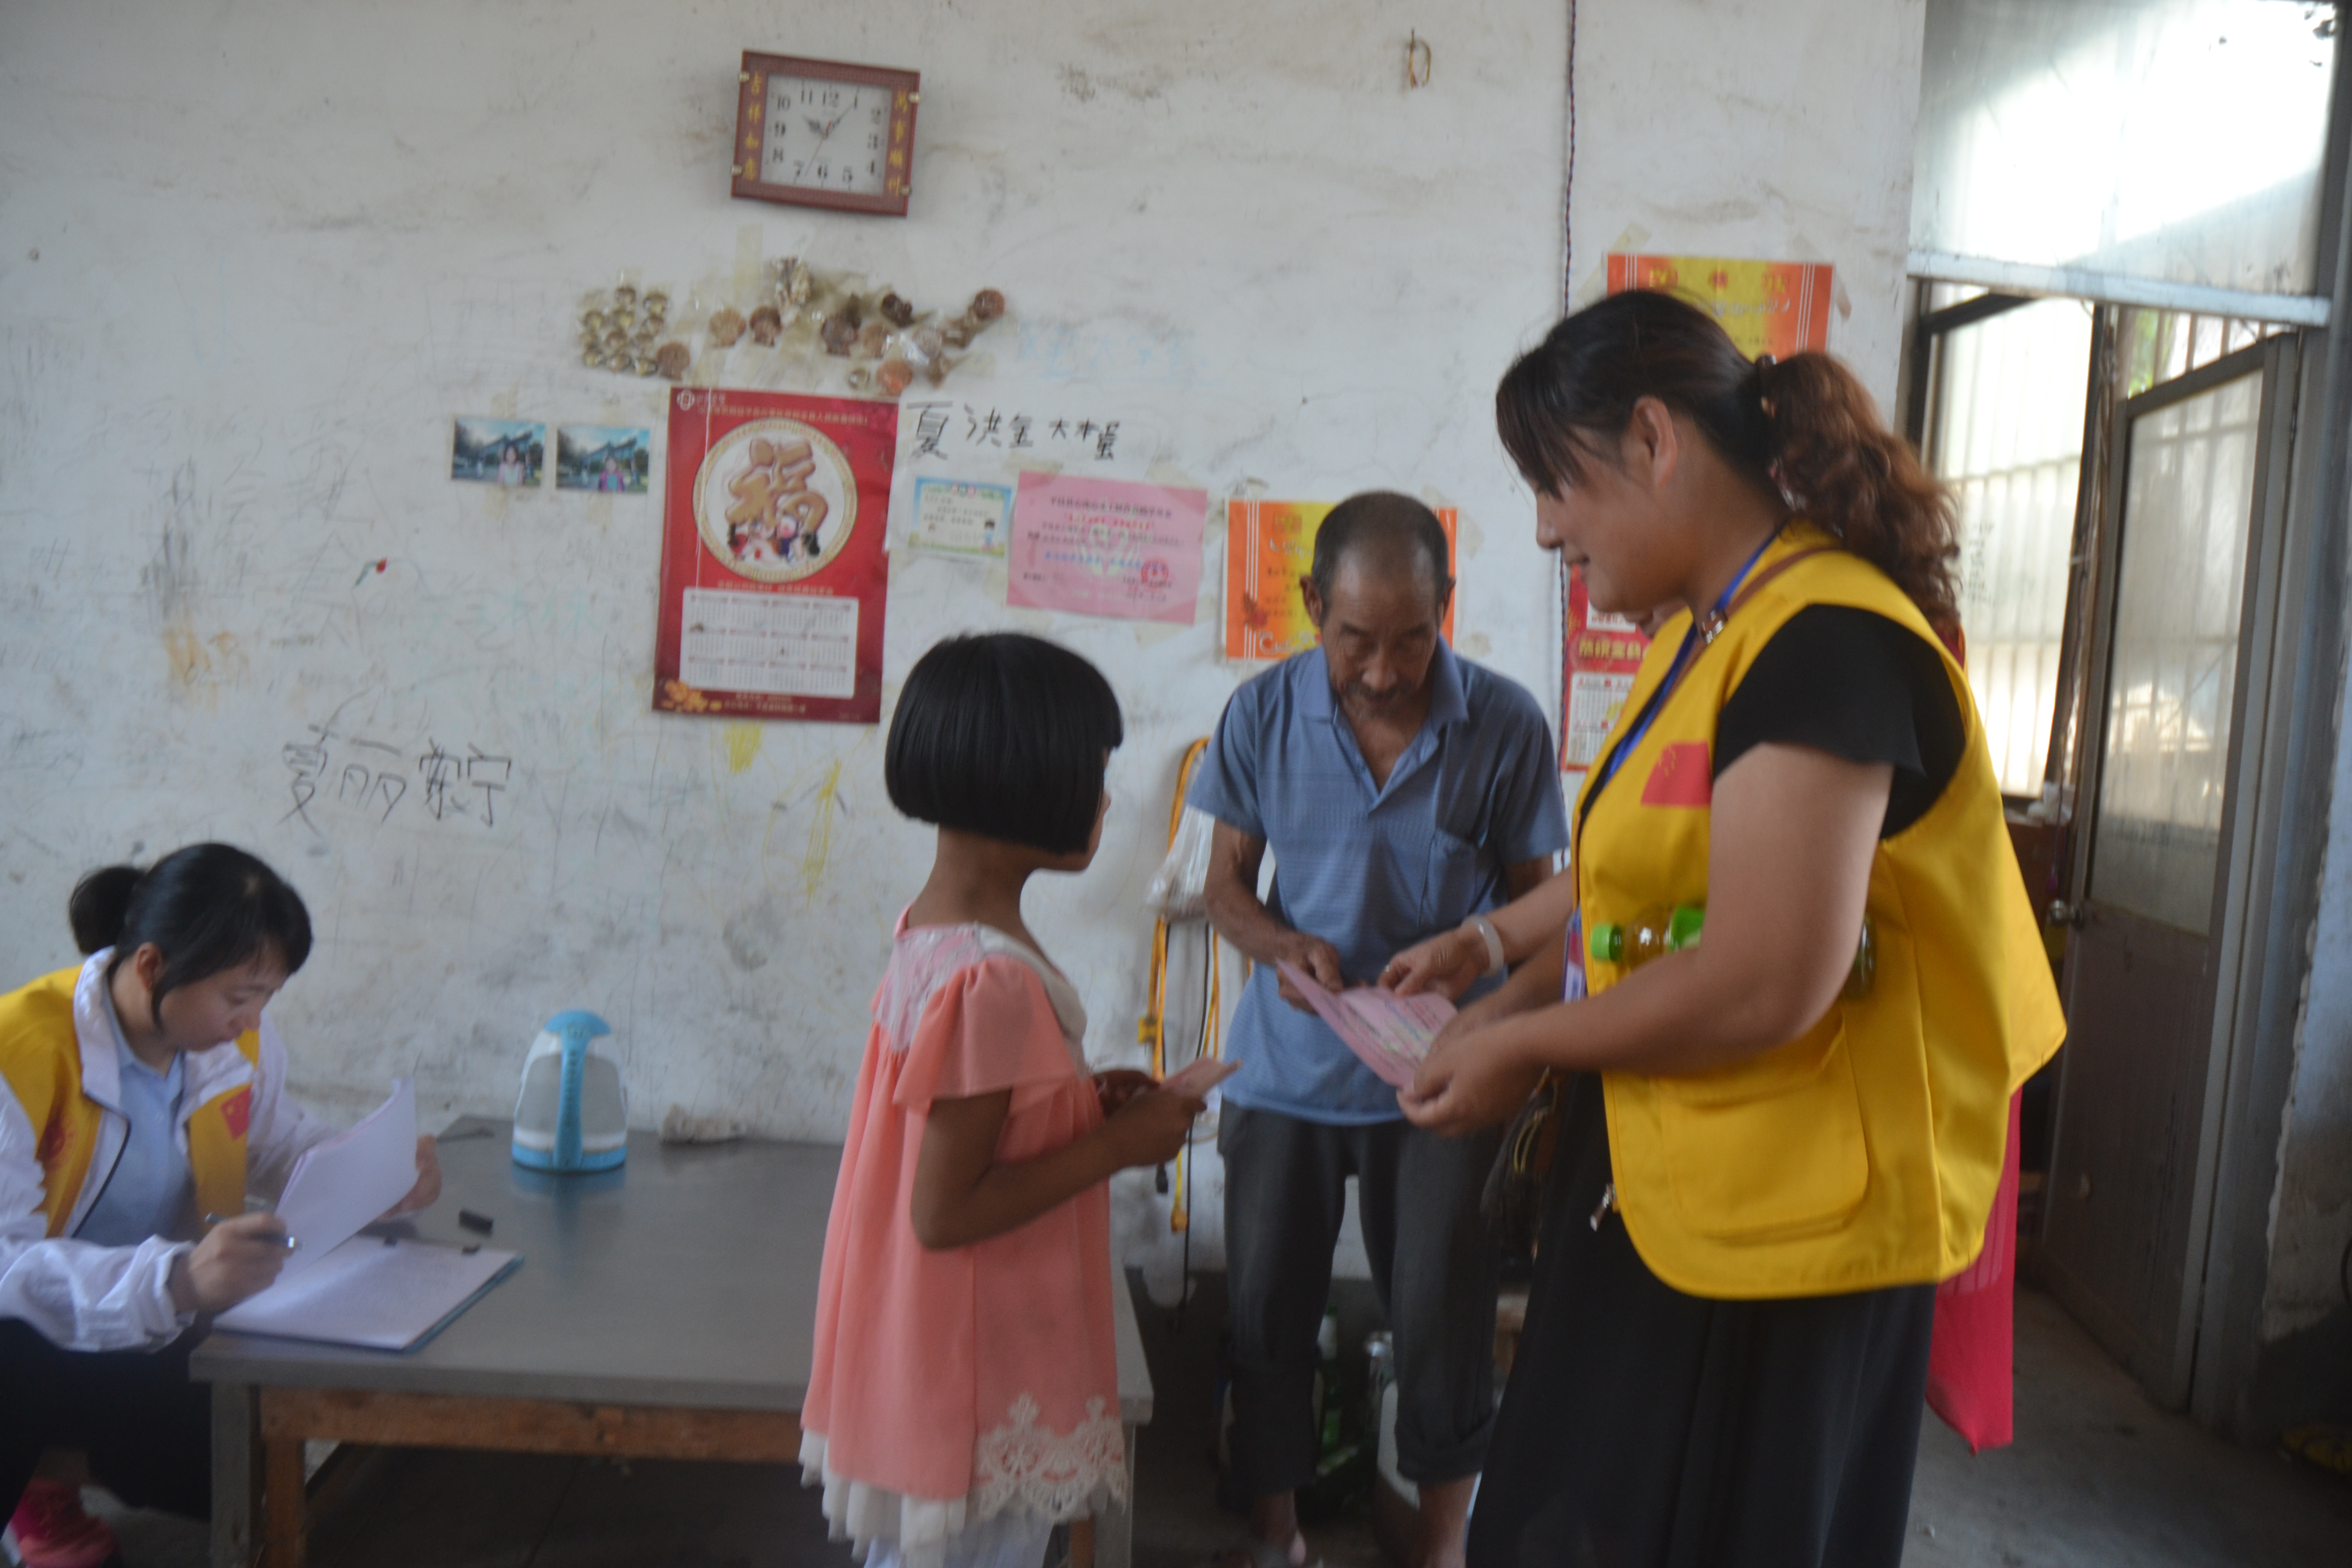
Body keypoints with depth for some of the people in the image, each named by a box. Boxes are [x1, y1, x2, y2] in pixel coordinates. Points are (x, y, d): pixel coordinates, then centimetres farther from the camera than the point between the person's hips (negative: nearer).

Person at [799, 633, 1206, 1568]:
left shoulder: (931, 929, 1)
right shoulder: (994, 979, -28)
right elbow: (945, 1213, -25)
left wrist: (1086, 1098, 3)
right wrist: (1114, 1146, -18)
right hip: (976, 1384, -9)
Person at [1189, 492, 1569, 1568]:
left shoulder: (1505, 725, -11)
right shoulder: (1262, 715, -7)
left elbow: (1535, 899, 0)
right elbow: (1226, 884, 3)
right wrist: (1286, 946, -18)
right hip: (1288, 1068, 2)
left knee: (1442, 1315, 7)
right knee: (1266, 1308, 11)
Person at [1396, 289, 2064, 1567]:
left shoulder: (1826, 645, -21)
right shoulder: (1706, 635, 8)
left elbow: (1766, 984, -26)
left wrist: (1522, 1045, -14)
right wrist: (1506, 1000, 6)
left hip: (1784, 1230, -8)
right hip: (1660, 1191, 9)